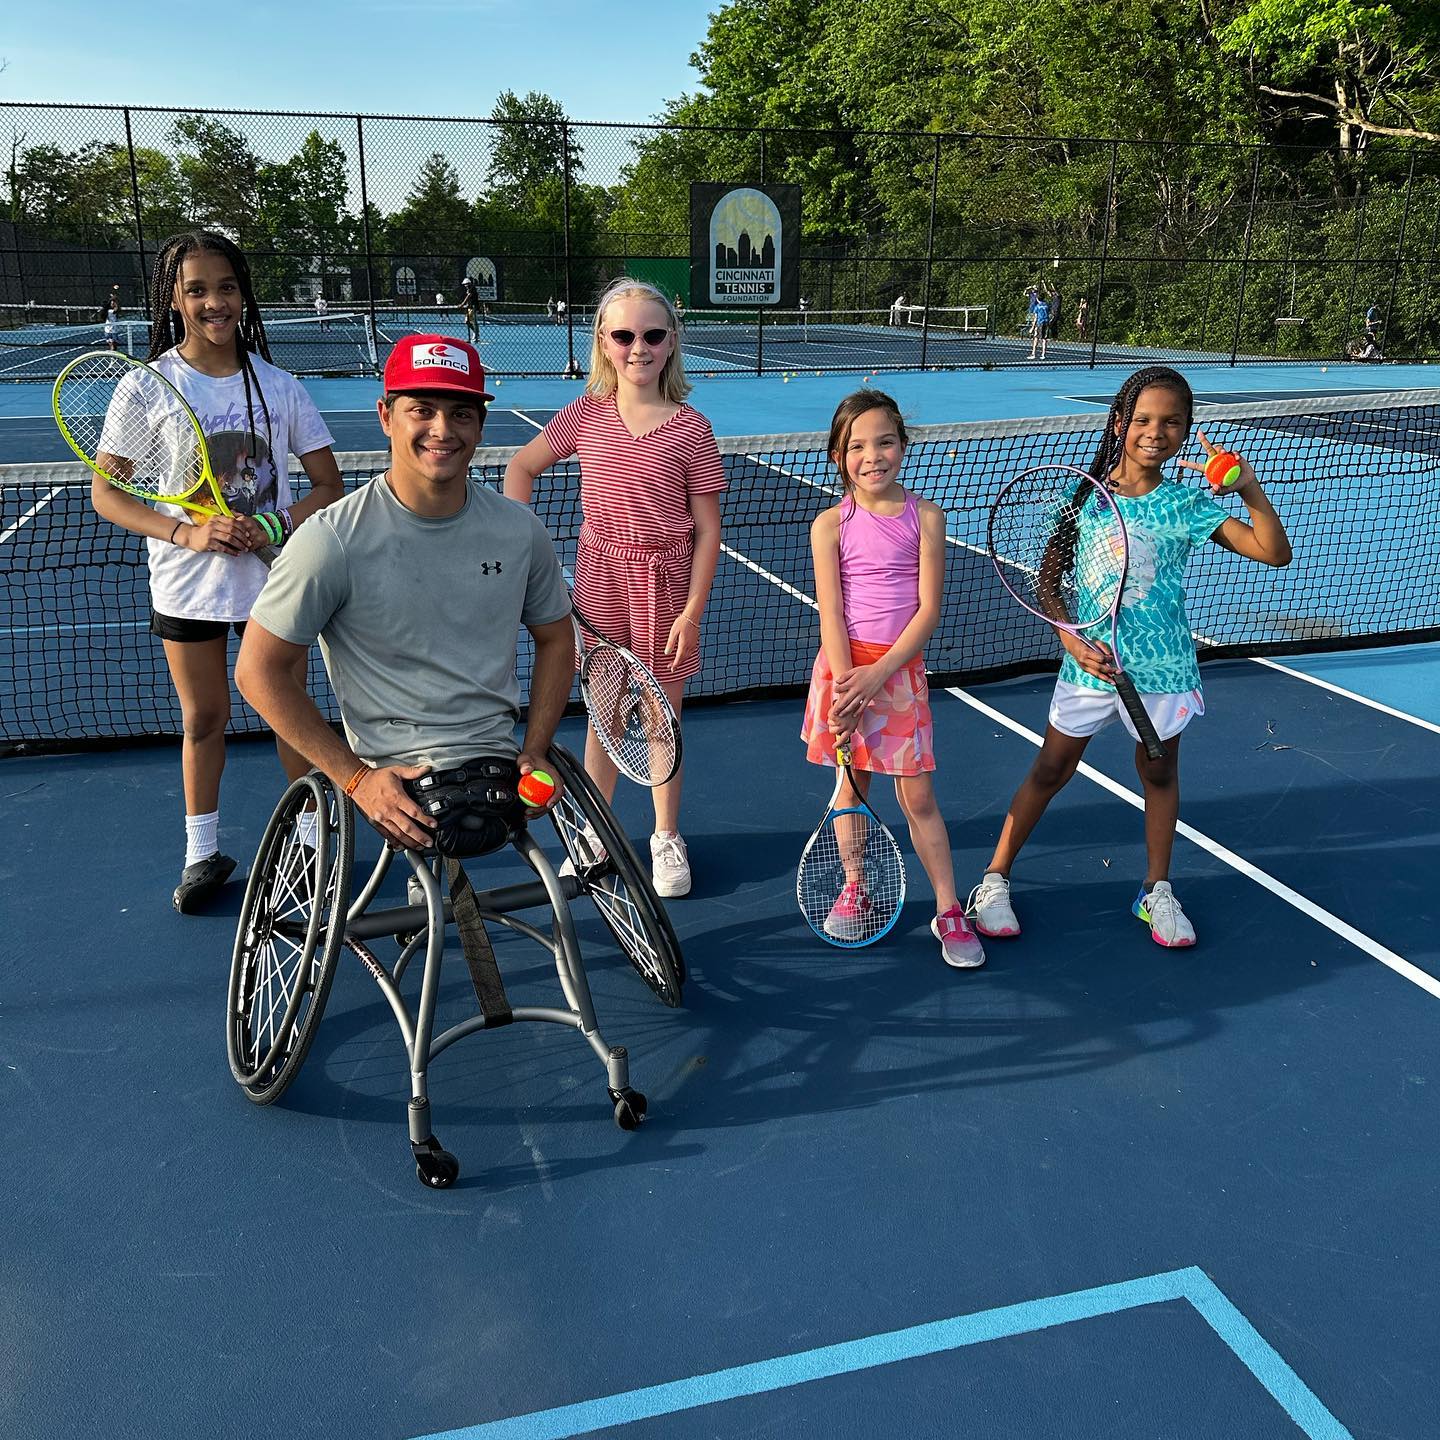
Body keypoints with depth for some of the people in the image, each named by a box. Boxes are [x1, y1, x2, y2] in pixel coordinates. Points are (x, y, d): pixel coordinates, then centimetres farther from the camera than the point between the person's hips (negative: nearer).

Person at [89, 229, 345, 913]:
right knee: (203, 717, 12)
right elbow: (106, 493, -4)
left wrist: (275, 527, -19)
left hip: (273, 579, 0)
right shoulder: (146, 386, -6)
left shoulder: (278, 386, -3)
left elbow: (329, 484, 0)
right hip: (185, 584, 0)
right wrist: (187, 531, -20)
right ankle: (202, 850, 29)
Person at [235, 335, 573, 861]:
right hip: (396, 783, -4)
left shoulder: (519, 530, 3)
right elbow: (259, 670, -4)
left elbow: (554, 638, 17)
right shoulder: (333, 542, -9)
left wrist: (534, 754, 3)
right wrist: (357, 779, -10)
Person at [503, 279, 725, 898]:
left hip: (665, 582, -2)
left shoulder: (690, 429, -7)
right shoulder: (586, 415, 0)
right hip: (600, 575, 2)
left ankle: (666, 838, 26)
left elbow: (707, 529, -6)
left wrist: (692, 611, -11)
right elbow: (522, 466, 13)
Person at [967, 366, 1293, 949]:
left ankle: (1156, 891, 33)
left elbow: (1274, 552, -9)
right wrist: (1072, 639, -18)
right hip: (1090, 661, -1)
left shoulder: (1186, 505, -5)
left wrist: (1250, 490, -23)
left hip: (1161, 667, 1)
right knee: (1050, 770, 8)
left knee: (1159, 774, 15)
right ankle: (995, 879, 20)